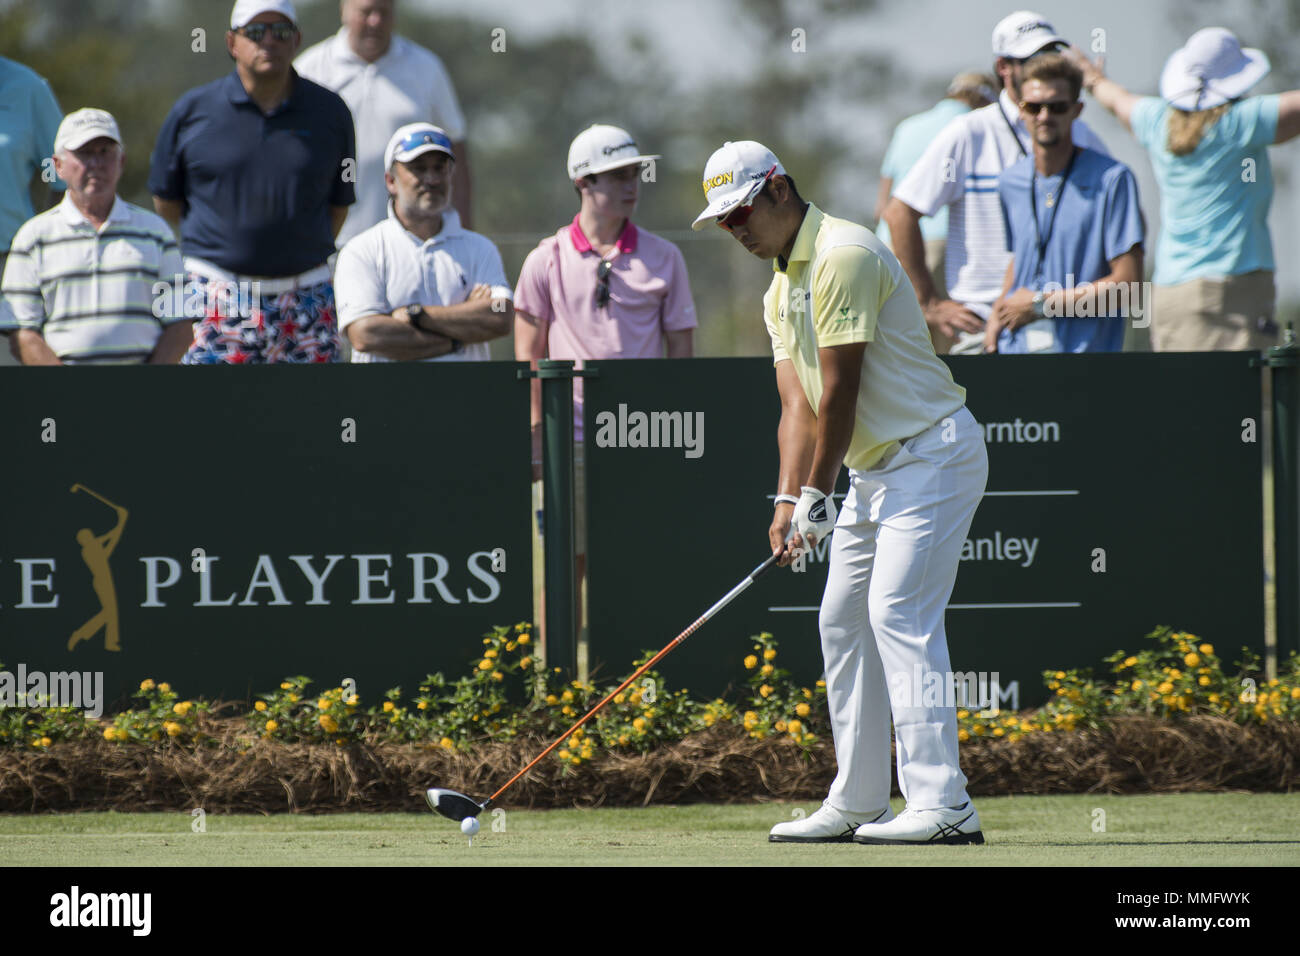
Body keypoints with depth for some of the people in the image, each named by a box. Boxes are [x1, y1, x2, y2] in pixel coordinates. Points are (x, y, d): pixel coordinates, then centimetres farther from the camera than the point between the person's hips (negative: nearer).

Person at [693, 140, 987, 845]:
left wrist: (818, 496, -12)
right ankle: (857, 805, 15)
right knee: (842, 620, 10)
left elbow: (840, 395, -17)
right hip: (875, 469, 10)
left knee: (898, 613, -18)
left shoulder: (843, 256, -17)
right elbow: (798, 405, 8)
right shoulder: (779, 291, 15)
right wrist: (788, 501, -6)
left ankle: (942, 805, -23)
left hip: (932, 452, -10)